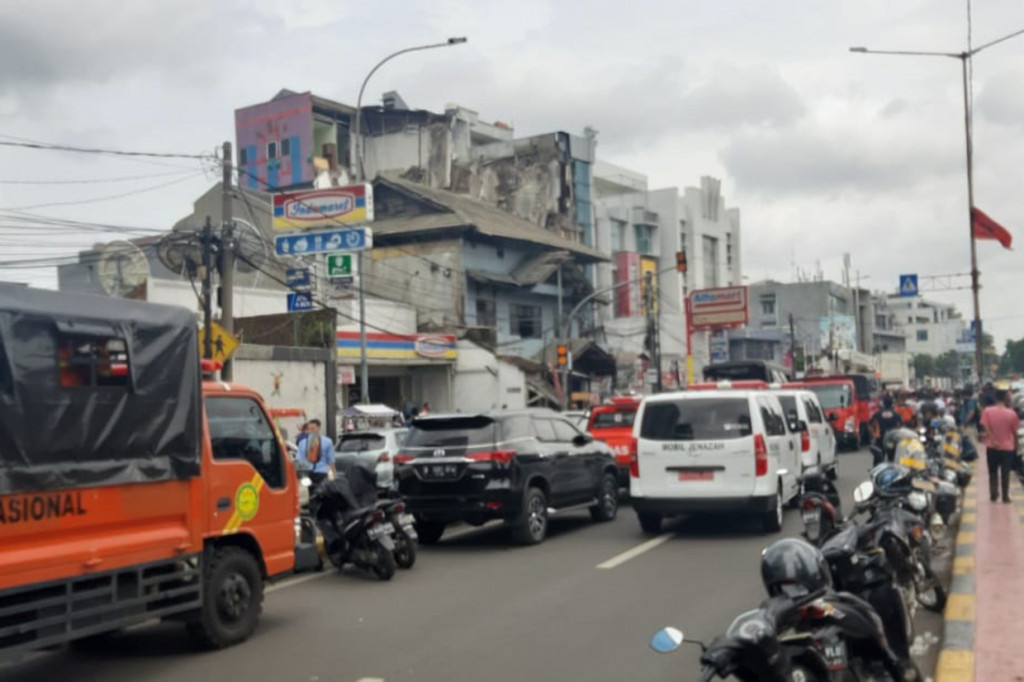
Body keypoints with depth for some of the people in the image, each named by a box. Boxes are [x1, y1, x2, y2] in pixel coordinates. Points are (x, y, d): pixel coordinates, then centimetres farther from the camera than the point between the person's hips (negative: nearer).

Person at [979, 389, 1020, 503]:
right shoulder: (1011, 413, -11)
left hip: (992, 447, 1)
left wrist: (994, 441, -14)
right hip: (1007, 447, -1)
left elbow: (986, 428, -17)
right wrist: (1015, 445, 11)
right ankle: (1005, 496, 10)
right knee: (1005, 473, 7)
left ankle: (993, 494, 13)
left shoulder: (987, 411, -10)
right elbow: (1015, 432, -2)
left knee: (993, 472, 15)